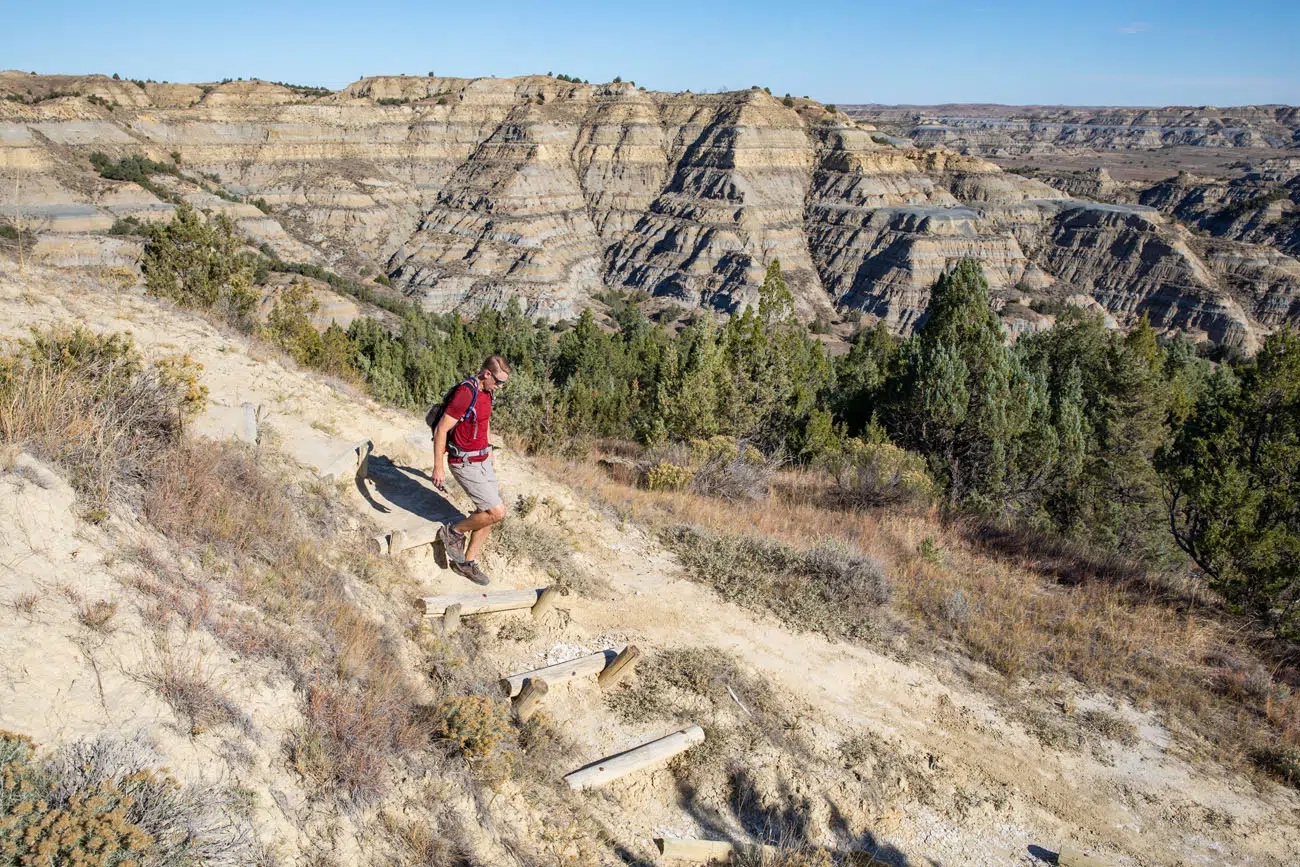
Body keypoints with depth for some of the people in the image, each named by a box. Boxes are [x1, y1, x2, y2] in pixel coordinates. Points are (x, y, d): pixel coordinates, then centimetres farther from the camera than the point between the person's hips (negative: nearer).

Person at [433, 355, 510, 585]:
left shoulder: (485, 393, 6)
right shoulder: (466, 393, -23)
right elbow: (441, 429, -21)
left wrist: (488, 453, 29)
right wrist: (438, 467, -20)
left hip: (481, 460, 9)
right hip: (465, 464, -9)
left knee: (489, 514, 9)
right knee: (497, 512, -11)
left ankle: (466, 563, 21)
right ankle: (454, 533, 10)